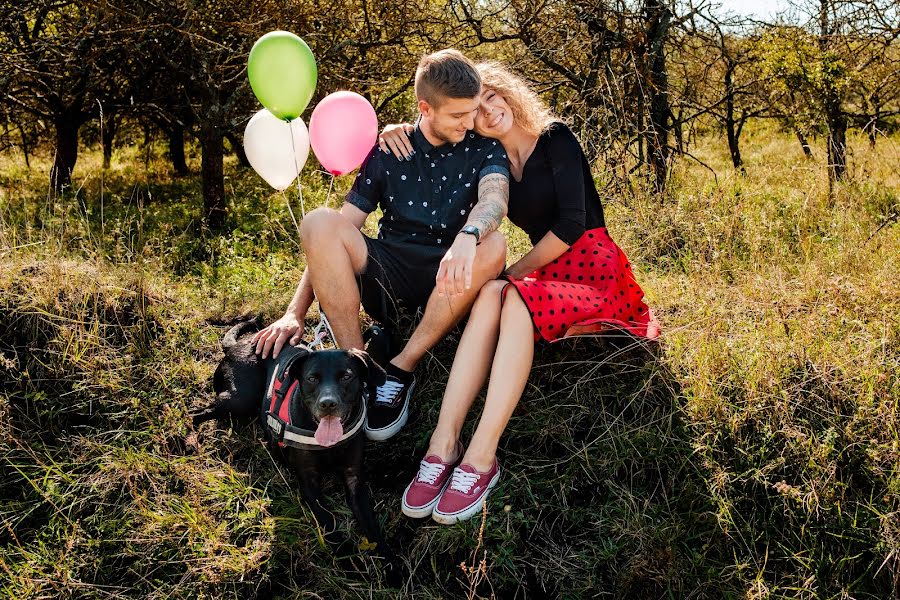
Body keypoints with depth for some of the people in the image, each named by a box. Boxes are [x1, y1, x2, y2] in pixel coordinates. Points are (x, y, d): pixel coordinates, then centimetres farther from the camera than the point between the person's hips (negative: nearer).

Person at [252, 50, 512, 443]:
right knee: (320, 222, -24)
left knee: (492, 246, -34)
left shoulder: (484, 150, 1)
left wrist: (467, 236, -49)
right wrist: (295, 313, -12)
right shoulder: (388, 152, 4)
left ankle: (401, 371, -24)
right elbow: (332, 241, 0)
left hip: (450, 284, -1)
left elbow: (495, 199, -24)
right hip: (387, 277, 1)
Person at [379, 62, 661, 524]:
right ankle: (444, 442, -41)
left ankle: (481, 458, -41)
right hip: (549, 275, 5)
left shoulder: (555, 140, -3)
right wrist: (397, 132, -1)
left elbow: (571, 224, -12)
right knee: (491, 294, -30)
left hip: (598, 277, -5)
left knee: (511, 297, -35)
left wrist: (516, 271, -7)